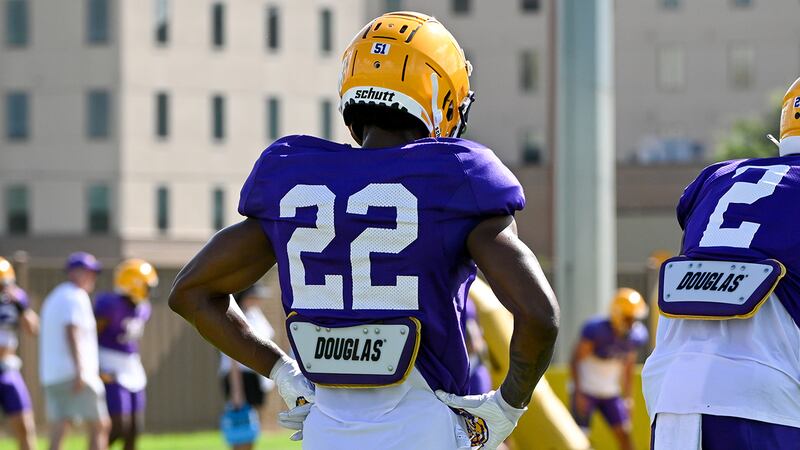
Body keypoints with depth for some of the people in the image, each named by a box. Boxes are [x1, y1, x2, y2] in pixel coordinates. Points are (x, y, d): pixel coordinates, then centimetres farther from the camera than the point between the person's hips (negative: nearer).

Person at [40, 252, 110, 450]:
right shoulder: (76, 297, -7)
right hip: (72, 373, -8)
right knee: (99, 428, 0)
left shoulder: (52, 299, 23)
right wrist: (79, 370, -25)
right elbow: (71, 331, -19)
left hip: (51, 374, 8)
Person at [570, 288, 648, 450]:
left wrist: (627, 396, 12)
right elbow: (575, 360, -15)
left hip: (610, 394, 5)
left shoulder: (636, 336, -4)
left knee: (624, 434, -3)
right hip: (586, 390, -5)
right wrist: (578, 393, -19)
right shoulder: (596, 329, -23)